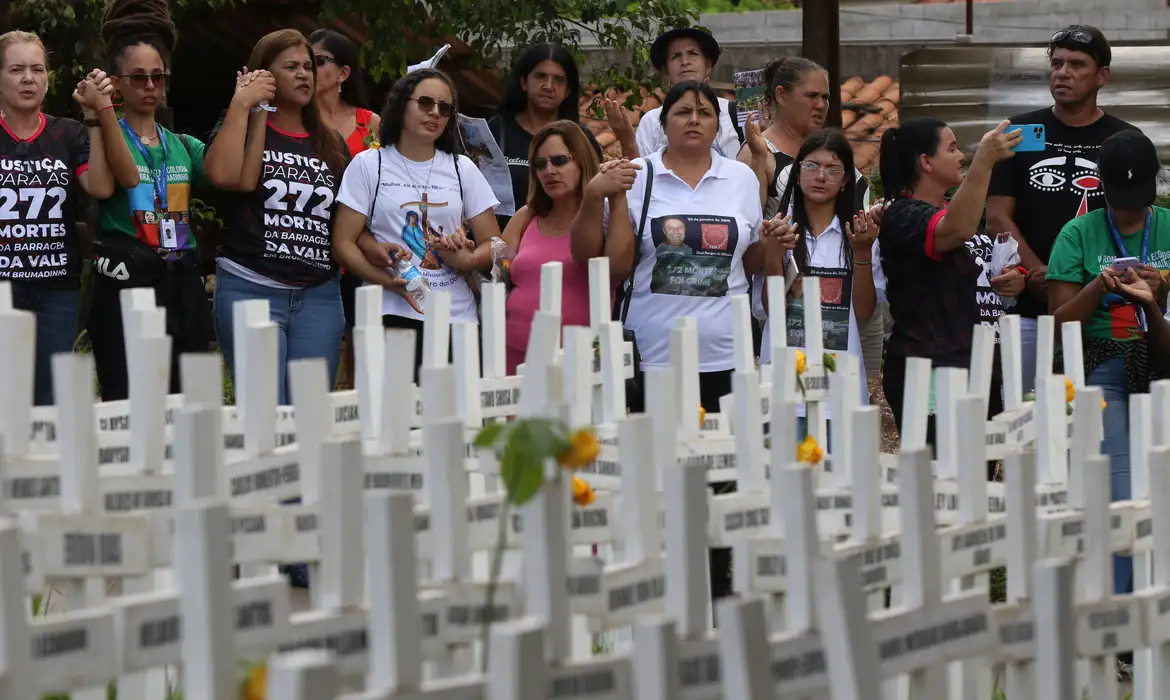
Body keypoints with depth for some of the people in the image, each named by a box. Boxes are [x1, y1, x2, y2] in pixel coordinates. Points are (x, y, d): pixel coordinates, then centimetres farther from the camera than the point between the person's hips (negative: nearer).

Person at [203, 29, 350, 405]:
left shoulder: (331, 144, 16)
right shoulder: (241, 128, 4)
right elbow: (222, 175, -18)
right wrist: (243, 105, -12)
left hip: (319, 296, 4)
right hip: (251, 290, -4)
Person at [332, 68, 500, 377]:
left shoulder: (462, 169, 13)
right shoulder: (369, 165, 5)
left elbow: (493, 245, 13)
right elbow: (344, 243, -1)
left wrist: (466, 259, -11)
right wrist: (388, 281, -17)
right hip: (392, 314, -3)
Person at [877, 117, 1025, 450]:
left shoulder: (955, 208, 19)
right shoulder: (903, 217, -10)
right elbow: (956, 232, -32)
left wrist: (1012, 281, 11)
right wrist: (984, 159, -36)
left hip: (979, 370, 9)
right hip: (928, 376, -9)